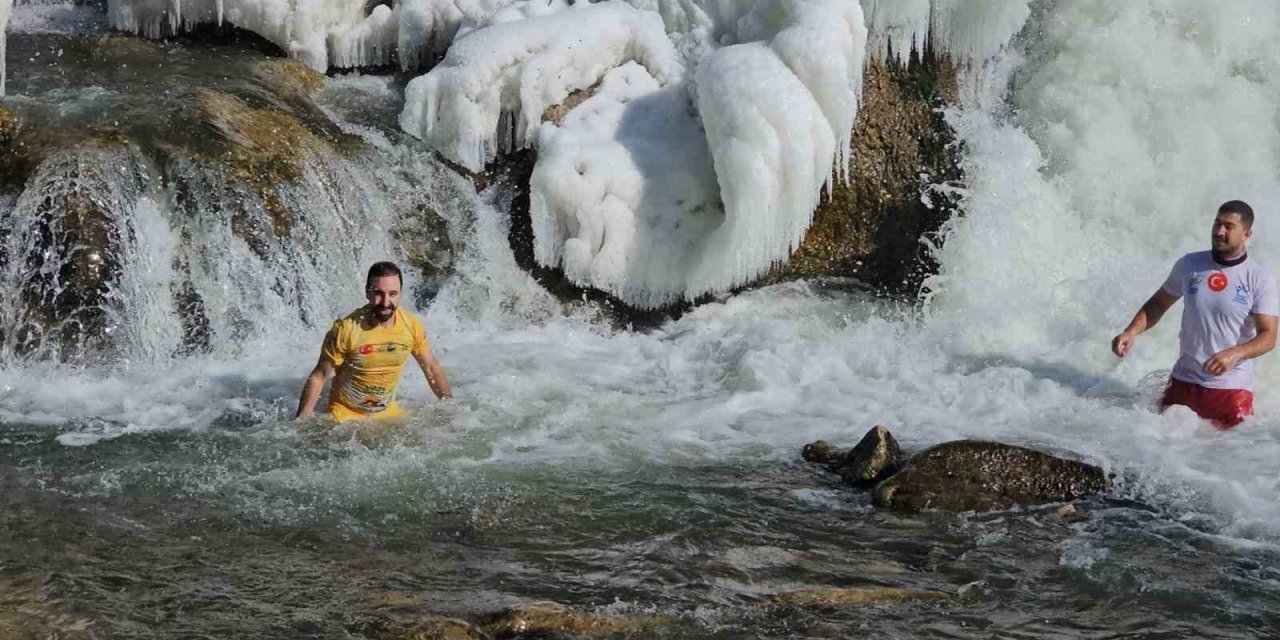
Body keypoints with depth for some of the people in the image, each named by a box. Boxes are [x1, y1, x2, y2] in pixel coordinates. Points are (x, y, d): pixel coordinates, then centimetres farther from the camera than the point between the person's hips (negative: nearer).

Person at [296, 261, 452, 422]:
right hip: (345, 415, -4)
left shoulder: (412, 326, -11)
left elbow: (432, 368, 5)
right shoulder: (346, 329, -22)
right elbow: (318, 377, -13)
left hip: (387, 413, 4)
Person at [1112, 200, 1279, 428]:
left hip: (1232, 387, -2)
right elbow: (1158, 303, 13)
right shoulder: (1189, 265, 3)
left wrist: (1235, 354, -30)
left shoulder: (1260, 279, -7)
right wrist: (1131, 332, -4)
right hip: (1183, 381, 2)